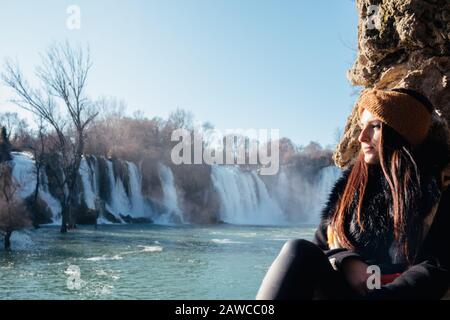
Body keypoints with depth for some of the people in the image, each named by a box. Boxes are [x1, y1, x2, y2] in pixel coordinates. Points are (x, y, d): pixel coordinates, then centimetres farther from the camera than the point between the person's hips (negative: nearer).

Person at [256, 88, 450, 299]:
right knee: (299, 250, -29)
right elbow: (322, 244, 14)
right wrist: (347, 262, -9)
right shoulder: (354, 179, 15)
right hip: (345, 286, 4)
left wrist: (380, 294, -21)